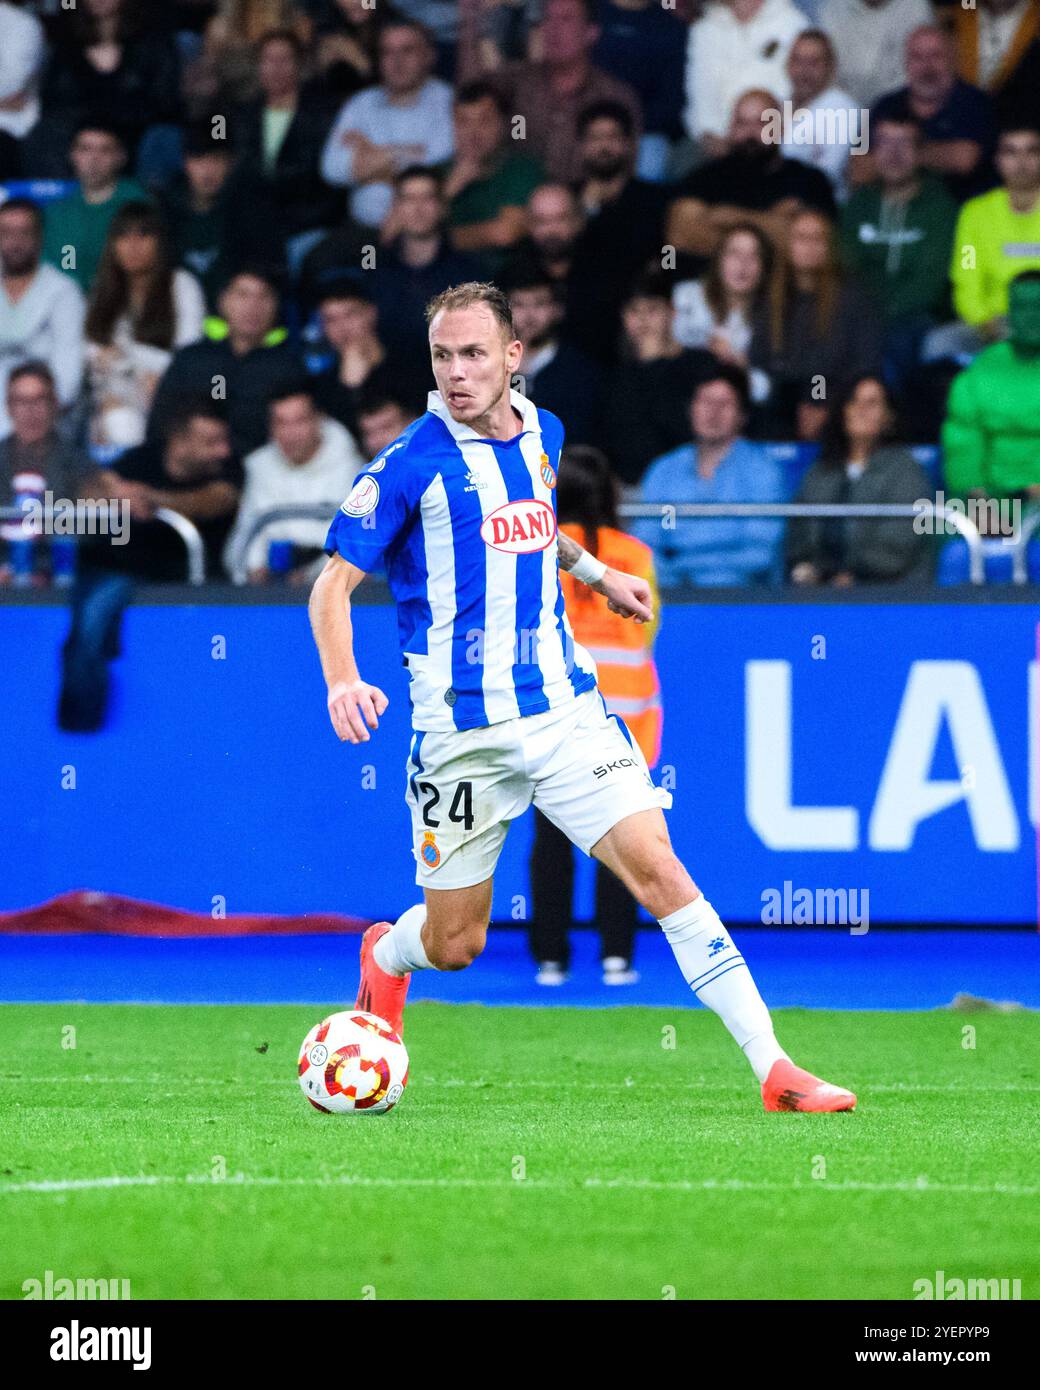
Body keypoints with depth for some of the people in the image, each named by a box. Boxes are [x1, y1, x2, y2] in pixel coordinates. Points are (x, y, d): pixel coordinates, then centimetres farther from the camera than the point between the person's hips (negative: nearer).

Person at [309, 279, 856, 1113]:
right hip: (463, 727, -3)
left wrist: (596, 573, 28)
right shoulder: (412, 465, -10)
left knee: (656, 867, -12)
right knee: (455, 945, 5)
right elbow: (334, 583, -9)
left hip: (565, 707, 4)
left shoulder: (543, 434, 7)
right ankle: (386, 958, 45)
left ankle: (775, 1071, -14)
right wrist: (343, 682, -24)